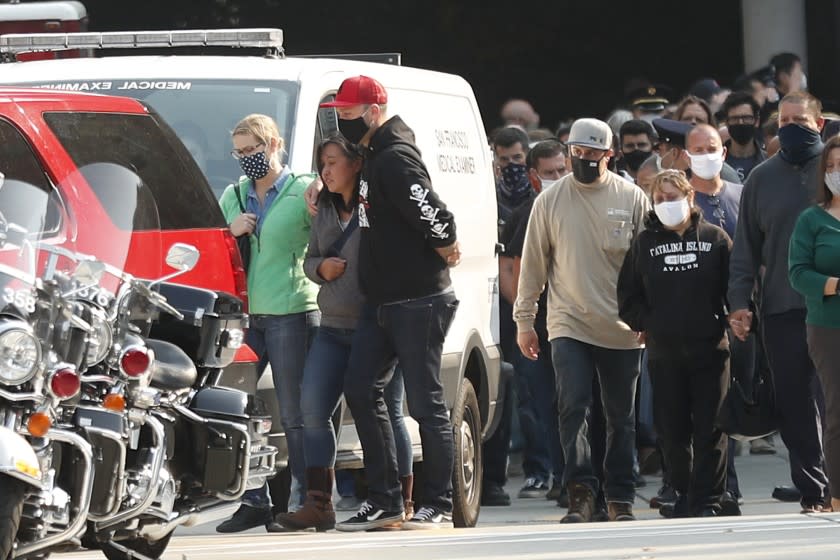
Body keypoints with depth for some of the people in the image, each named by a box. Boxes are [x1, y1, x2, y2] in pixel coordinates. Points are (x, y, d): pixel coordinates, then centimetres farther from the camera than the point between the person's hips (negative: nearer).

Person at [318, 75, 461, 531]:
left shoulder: (396, 159, -17)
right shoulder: (372, 159, 14)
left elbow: (433, 215, -24)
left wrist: (445, 250, -7)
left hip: (418, 301, -10)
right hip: (381, 301, 10)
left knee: (425, 401, -3)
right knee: (361, 391, 6)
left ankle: (438, 505, 3)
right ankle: (384, 501, 10)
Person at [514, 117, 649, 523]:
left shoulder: (632, 199, 0)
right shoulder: (550, 201, 2)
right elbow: (533, 263, 7)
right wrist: (524, 321, 6)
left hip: (621, 328, 0)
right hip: (568, 325, 0)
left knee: (621, 416, 8)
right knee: (572, 407, -13)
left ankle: (620, 498, 16)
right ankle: (580, 493, -14)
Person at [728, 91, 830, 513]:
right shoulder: (762, 178, 11)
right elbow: (746, 247, 12)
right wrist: (739, 301, 3)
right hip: (781, 311, 3)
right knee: (793, 408, 2)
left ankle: (826, 490, 0)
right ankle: (812, 492, 8)